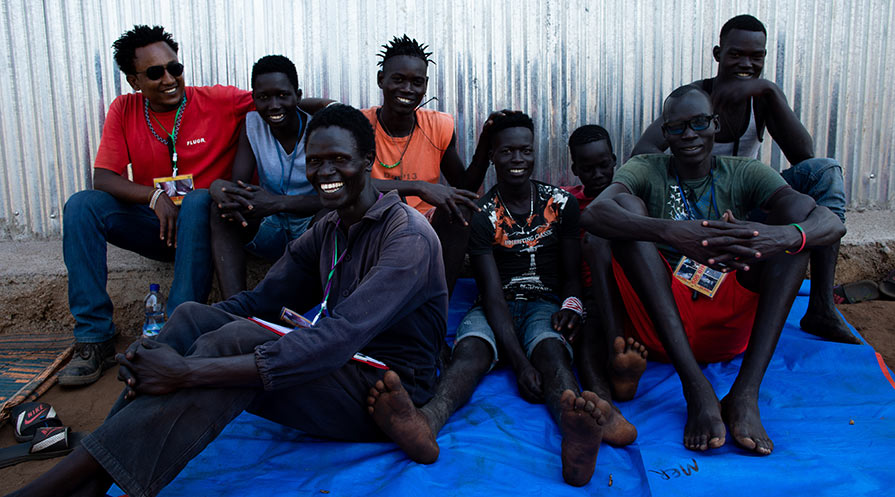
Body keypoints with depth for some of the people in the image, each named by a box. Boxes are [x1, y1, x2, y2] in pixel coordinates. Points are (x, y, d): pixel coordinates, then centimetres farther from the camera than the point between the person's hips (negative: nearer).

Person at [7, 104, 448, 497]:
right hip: (336, 373, 8)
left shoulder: (408, 237, -17)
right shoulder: (325, 231, 11)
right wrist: (156, 352, -16)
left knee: (238, 339, -29)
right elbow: (259, 301, 4)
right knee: (192, 317, -9)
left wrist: (188, 372, -34)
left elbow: (339, 339, -30)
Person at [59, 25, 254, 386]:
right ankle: (94, 339, -18)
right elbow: (103, 178, -5)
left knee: (199, 201, -35)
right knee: (81, 205, -17)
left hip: (204, 223, -3)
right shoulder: (124, 110, 2)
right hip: (155, 227, 3)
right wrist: (155, 197, -23)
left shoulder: (217, 102, -6)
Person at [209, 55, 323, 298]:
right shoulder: (252, 124, 2)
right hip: (271, 230, 4)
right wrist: (222, 191, -33)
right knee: (222, 196, -21)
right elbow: (238, 183, -7)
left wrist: (278, 203, -36)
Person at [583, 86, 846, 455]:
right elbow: (593, 215, -21)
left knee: (796, 213, -12)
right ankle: (695, 387, -32)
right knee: (627, 205, -19)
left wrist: (784, 236, -33)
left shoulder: (744, 175, 8)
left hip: (730, 328, 2)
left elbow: (833, 224, -8)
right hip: (663, 325, -1)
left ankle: (746, 391, -26)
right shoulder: (646, 171, 4)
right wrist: (672, 234, -38)